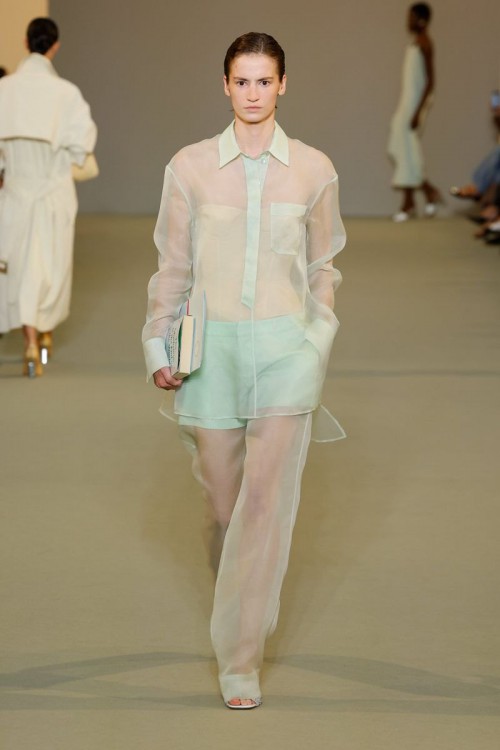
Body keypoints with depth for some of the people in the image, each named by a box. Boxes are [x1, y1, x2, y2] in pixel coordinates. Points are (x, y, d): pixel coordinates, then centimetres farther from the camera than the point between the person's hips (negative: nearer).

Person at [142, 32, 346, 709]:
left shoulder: (314, 169, 3)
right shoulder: (190, 166, 2)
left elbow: (323, 267, 13)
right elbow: (173, 266, 8)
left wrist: (318, 342, 10)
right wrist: (159, 347, 5)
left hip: (285, 346, -1)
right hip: (213, 346, 1)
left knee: (267, 499, -11)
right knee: (223, 496, 7)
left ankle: (241, 662, -6)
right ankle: (238, 590, 41)